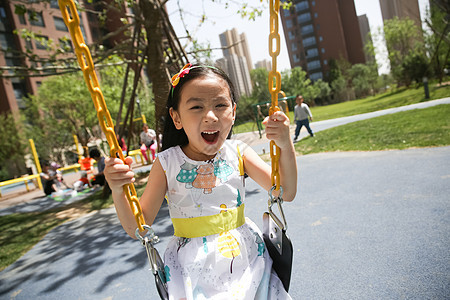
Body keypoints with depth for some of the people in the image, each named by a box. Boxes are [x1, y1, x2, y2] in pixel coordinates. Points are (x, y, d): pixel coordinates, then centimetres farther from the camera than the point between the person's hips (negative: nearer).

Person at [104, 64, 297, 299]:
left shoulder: (237, 153, -6)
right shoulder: (167, 163, -11)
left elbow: (286, 193, -9)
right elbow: (136, 228, -8)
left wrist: (286, 147, -23)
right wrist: (118, 192, -27)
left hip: (244, 258, 2)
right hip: (193, 270, -1)